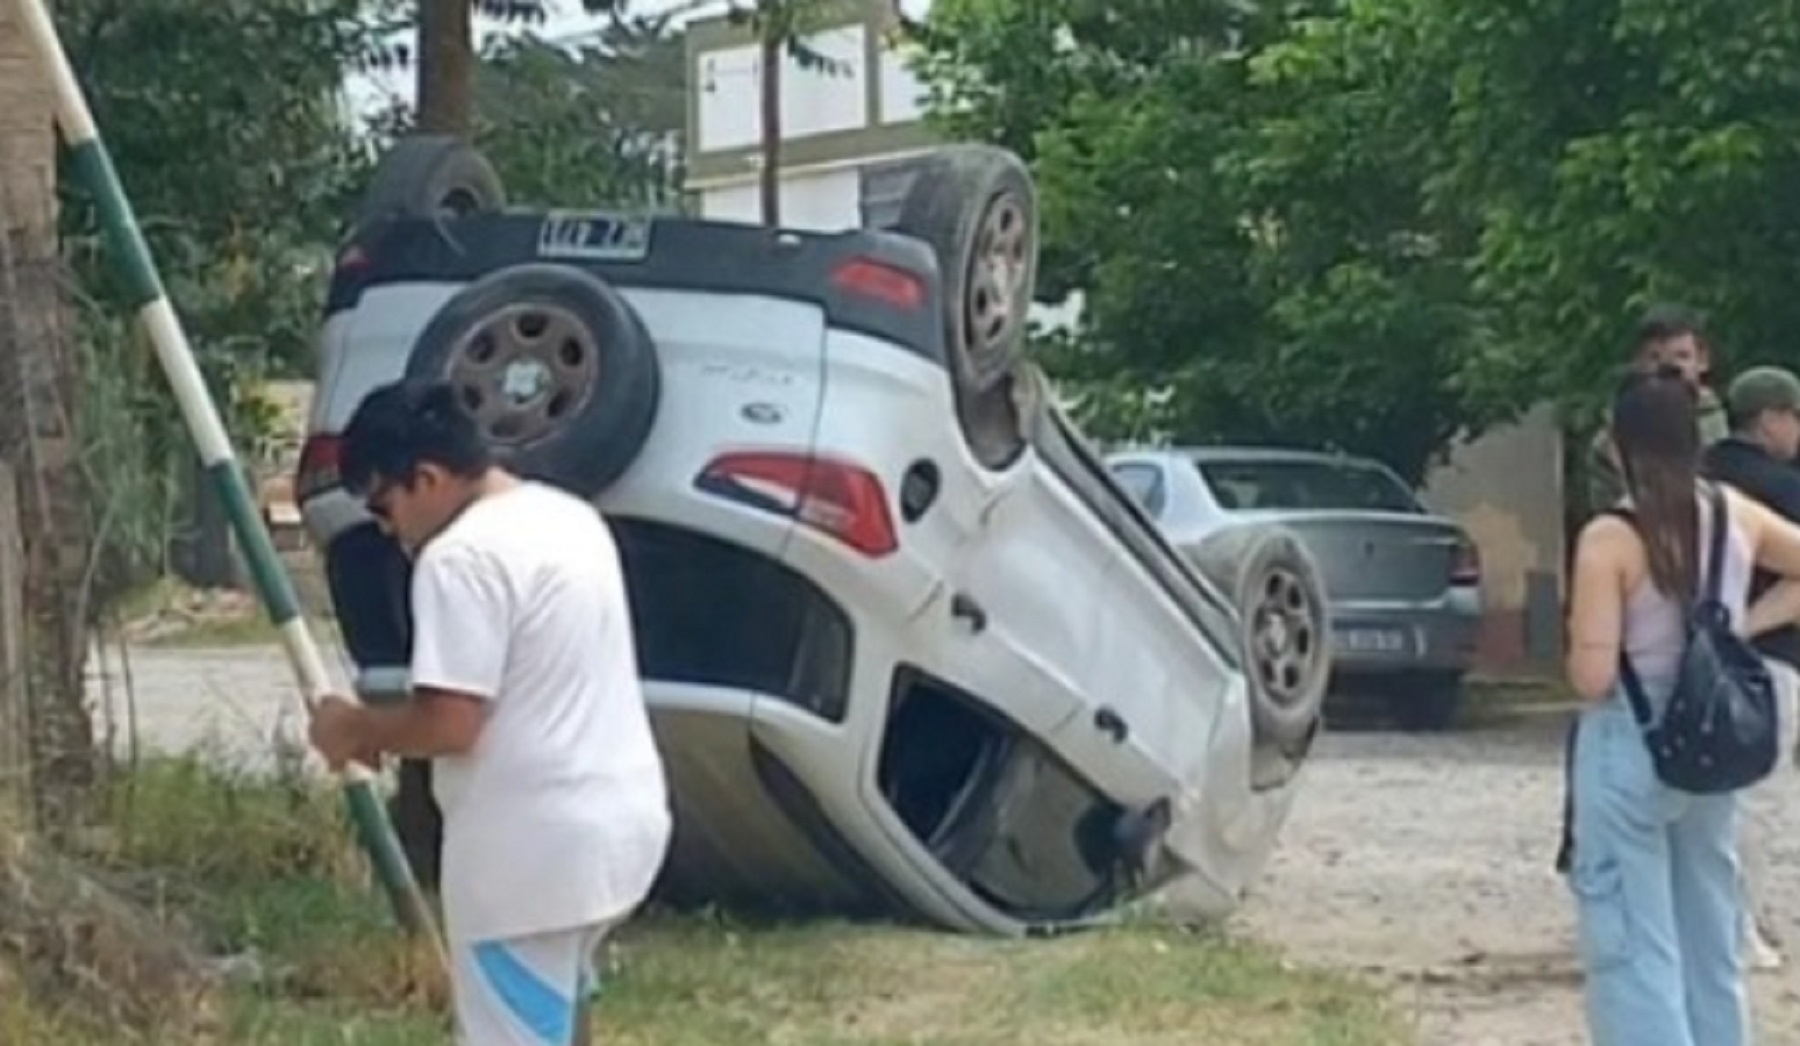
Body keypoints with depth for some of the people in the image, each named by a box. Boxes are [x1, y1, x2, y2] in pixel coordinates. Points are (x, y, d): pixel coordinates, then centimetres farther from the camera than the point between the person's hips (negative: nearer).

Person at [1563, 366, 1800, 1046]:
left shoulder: (1610, 538, -16)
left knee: (1633, 946, -1)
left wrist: (1580, 648, 3)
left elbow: (1591, 677, -17)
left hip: (1629, 753, -6)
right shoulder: (1736, 516, 0)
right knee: (1711, 942, 16)